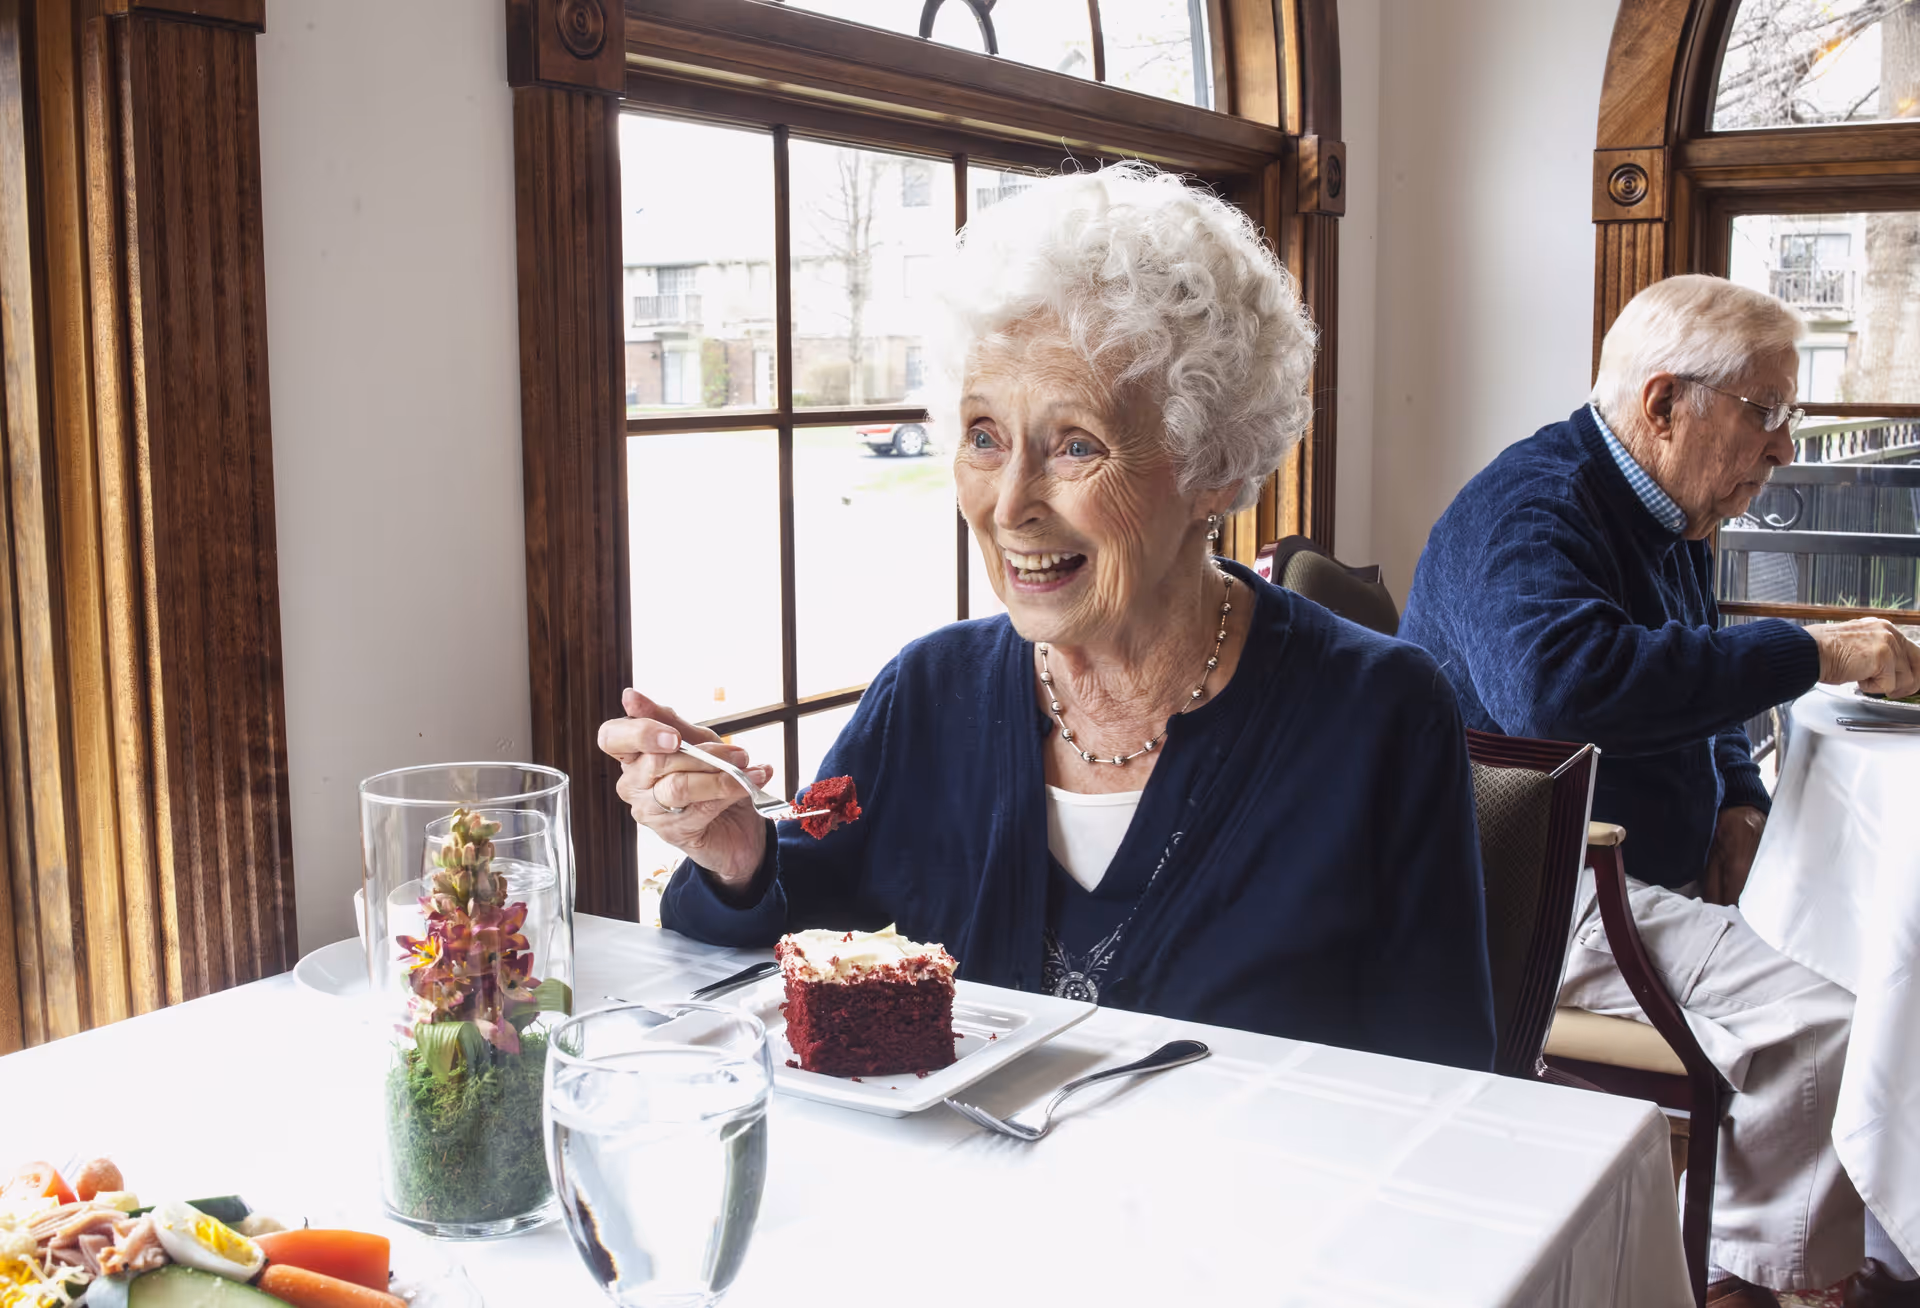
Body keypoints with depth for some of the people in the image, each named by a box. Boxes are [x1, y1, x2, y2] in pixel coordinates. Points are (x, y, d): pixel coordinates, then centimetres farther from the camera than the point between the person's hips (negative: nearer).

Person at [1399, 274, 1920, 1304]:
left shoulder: (1671, 523, 15)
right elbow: (1557, 678, -37)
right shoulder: (1531, 507, -17)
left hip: (1644, 876, 10)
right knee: (1818, 1021, -24)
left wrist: (1739, 802, 6)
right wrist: (1809, 653, -30)